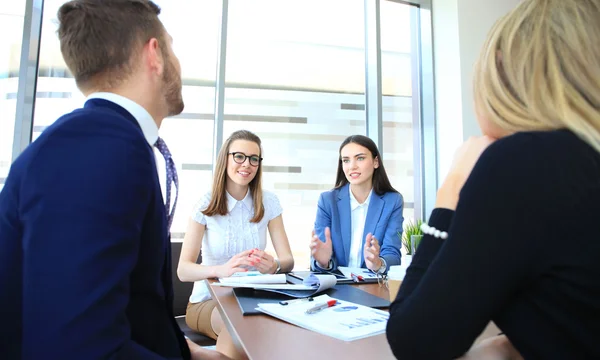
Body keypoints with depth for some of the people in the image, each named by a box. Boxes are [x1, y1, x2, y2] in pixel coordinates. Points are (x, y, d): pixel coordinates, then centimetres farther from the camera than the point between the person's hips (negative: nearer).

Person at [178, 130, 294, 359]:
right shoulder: (205, 204, -9)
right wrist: (220, 270, -37)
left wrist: (274, 266, -32)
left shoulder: (268, 202, -3)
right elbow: (183, 270, -15)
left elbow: (288, 260, -7)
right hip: (208, 301, -2)